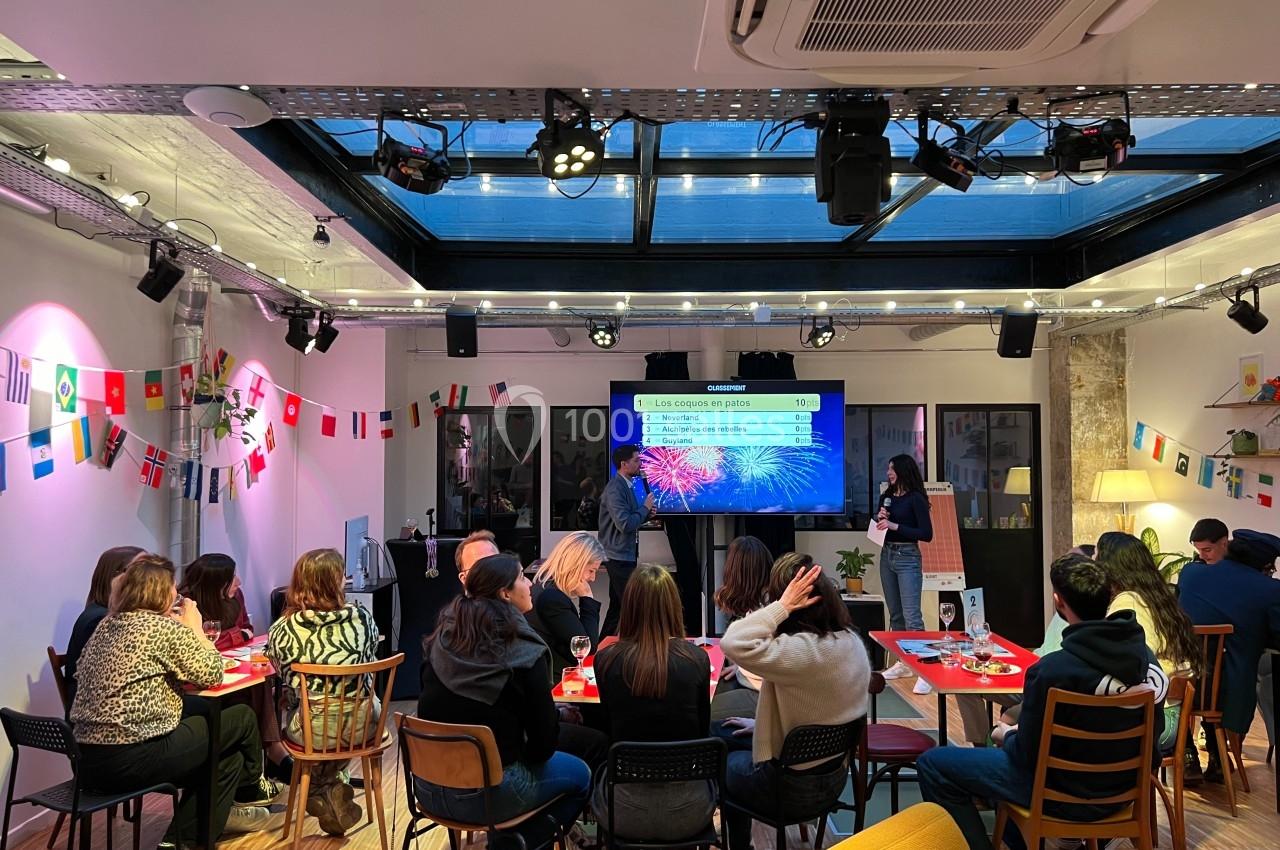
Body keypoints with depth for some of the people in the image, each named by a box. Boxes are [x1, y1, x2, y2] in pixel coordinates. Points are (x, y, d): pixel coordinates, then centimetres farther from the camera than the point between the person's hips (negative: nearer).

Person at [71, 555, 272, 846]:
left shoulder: (106, 624, 11)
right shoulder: (165, 627, -14)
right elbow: (211, 675, -8)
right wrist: (195, 629, 4)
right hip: (134, 758, -9)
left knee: (225, 754, 19)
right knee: (242, 719, 7)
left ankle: (183, 837, 24)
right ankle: (251, 791, 33)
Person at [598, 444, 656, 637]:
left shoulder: (626, 485, 15)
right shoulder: (615, 489, -17)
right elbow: (625, 524, -25)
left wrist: (647, 513, 4)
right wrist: (645, 508, -13)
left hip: (625, 554, 10)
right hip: (619, 556, -10)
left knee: (618, 605, 15)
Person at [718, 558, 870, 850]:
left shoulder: (803, 651, -33)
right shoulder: (852, 641, -5)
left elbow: (732, 644, -39)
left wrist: (782, 606, -33)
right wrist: (762, 724, 13)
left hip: (792, 786, -7)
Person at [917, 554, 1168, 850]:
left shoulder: (1053, 670, -30)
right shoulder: (1145, 653, -10)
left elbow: (1029, 756, -20)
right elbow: (1153, 729, 5)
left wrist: (1006, 735, 4)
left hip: (1072, 795, -7)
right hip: (1124, 784, 7)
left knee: (932, 764, 1)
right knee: (1011, 732, 30)